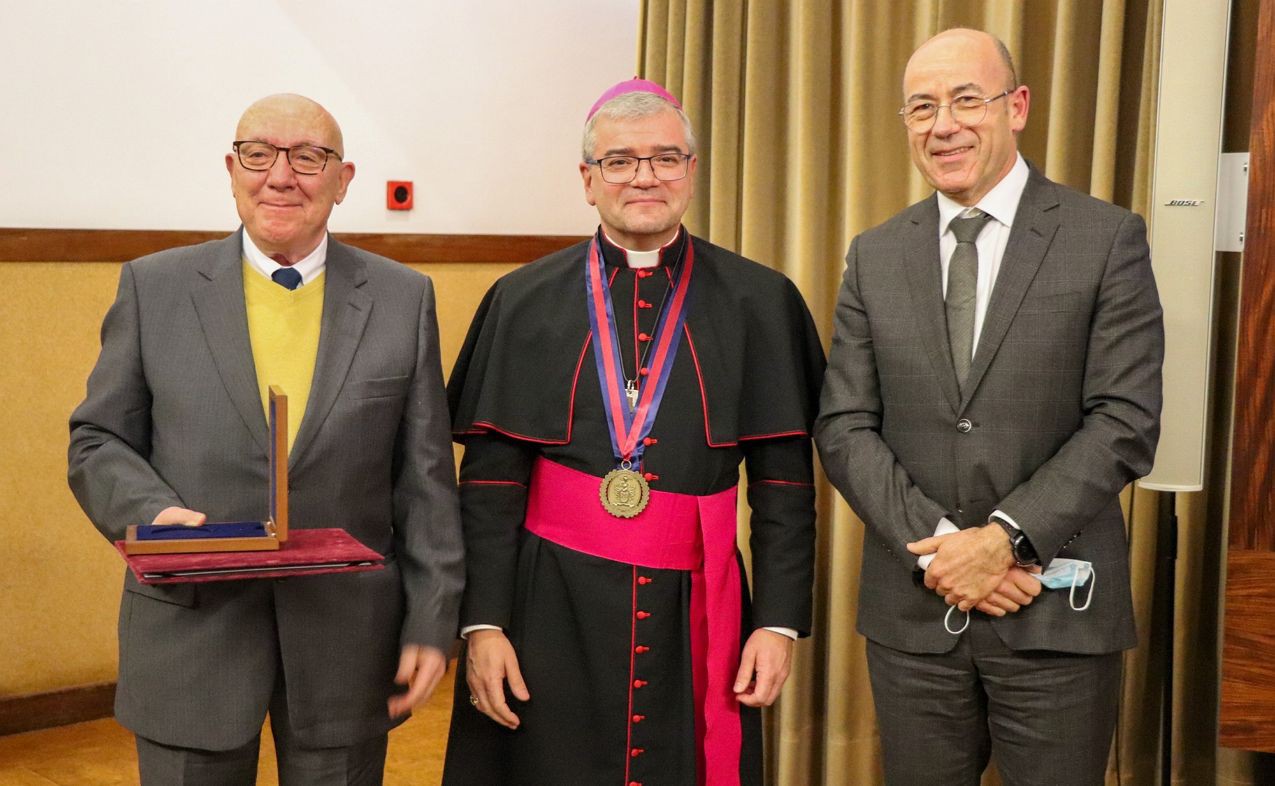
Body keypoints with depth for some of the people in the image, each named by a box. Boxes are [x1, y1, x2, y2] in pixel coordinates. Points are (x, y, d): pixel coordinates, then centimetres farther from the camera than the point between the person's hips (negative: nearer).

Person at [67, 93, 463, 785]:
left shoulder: (403, 298, 3)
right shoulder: (154, 287, 2)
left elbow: (425, 477, 2)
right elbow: (98, 441, 5)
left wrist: (432, 623, -2)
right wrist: (151, 513, -15)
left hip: (348, 645, 0)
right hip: (191, 639, 0)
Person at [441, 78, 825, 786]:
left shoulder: (760, 304, 1)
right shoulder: (524, 302, 2)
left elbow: (785, 480, 1)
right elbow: (489, 481, 0)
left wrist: (780, 621, -5)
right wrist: (482, 623, -5)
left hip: (694, 617, 0)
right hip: (550, 614, 0)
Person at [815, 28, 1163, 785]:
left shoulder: (1108, 239, -3)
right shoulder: (875, 256, 6)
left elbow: (1126, 422, -9)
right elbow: (845, 427, 2)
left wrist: (1005, 535, -17)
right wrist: (934, 546, -11)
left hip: (1058, 612, -2)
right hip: (911, 610, 3)